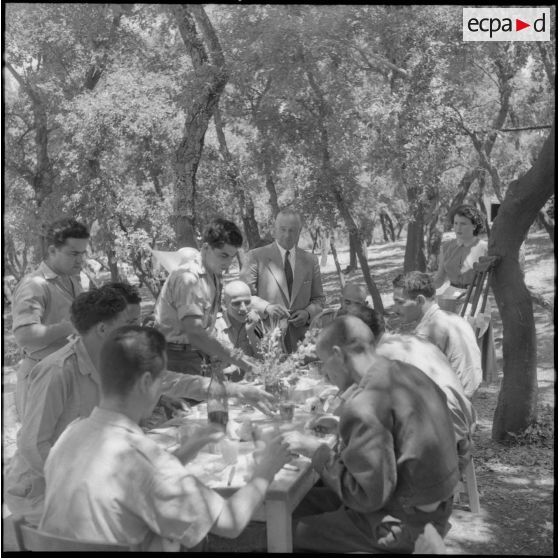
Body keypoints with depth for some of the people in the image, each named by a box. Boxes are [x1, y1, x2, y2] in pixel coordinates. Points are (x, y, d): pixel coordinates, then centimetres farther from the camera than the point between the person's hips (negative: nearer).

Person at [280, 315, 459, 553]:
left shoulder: (363, 406, -25)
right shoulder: (405, 371, 0)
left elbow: (367, 497, -22)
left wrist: (317, 451, -14)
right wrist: (343, 426, 6)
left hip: (403, 523, -8)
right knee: (302, 501, 15)